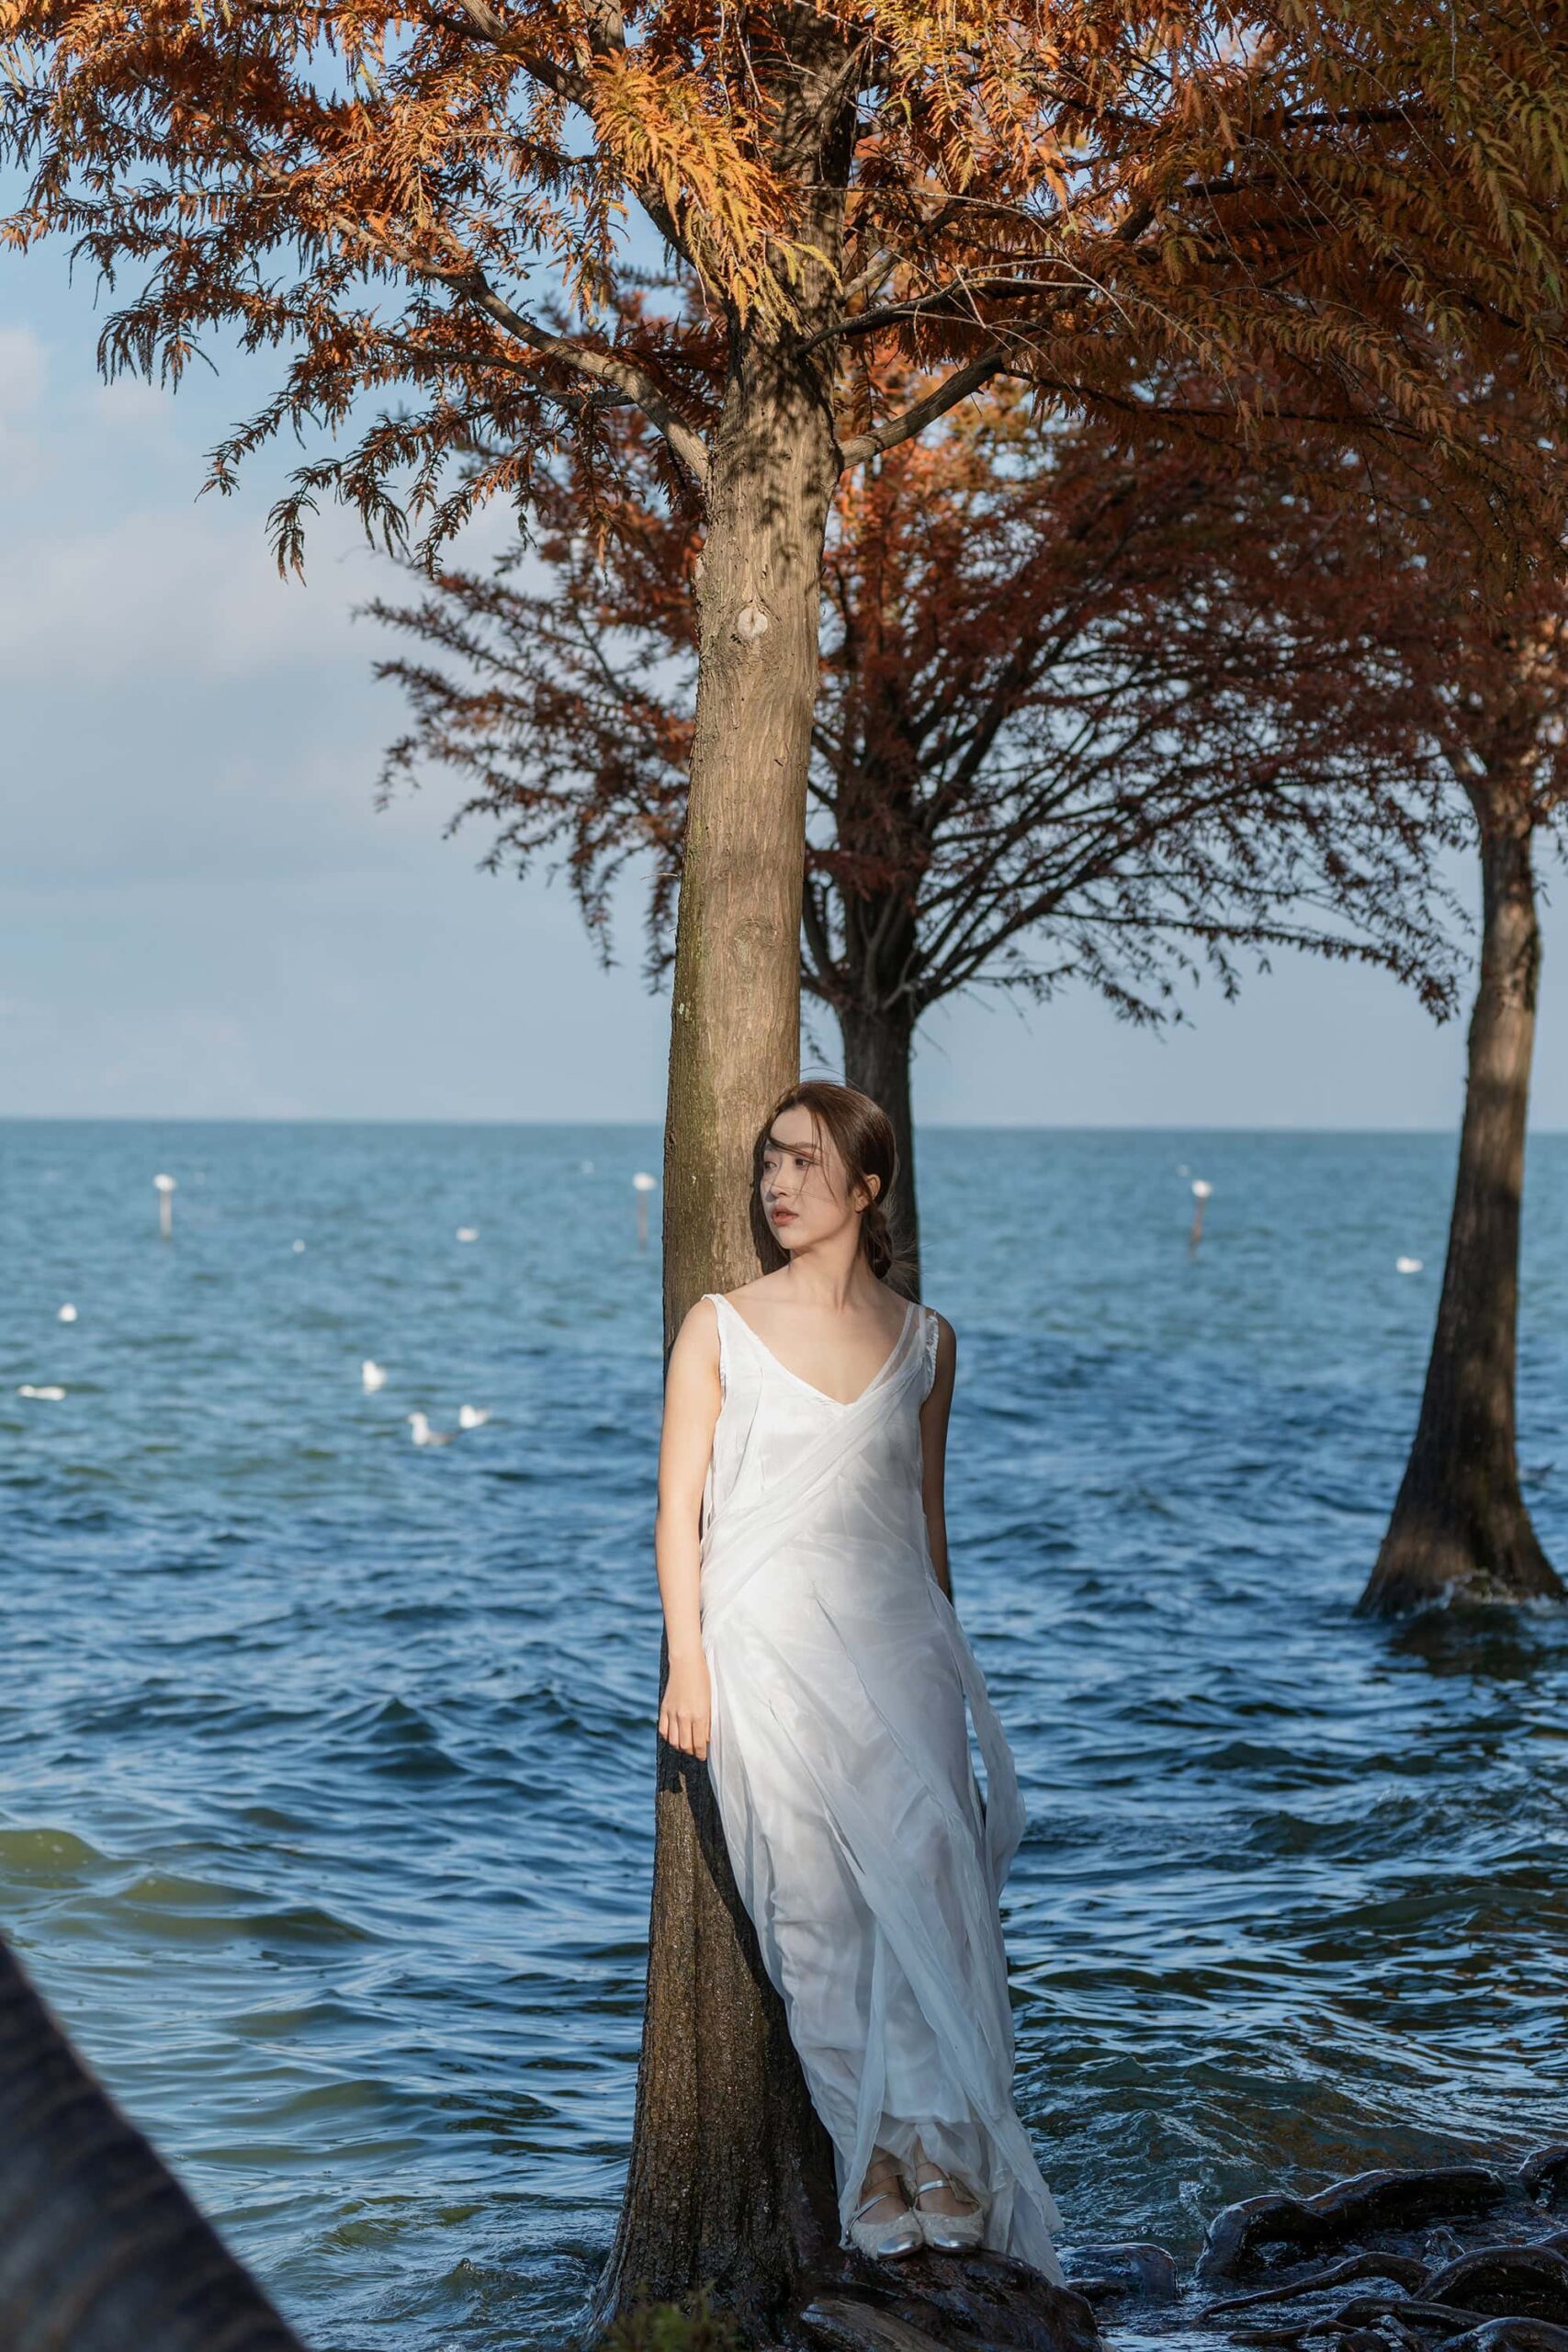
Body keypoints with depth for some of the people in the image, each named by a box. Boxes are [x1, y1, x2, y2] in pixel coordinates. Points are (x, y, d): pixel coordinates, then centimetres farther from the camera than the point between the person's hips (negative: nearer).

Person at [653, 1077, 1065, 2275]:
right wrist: (687, 1665, -3)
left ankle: (937, 2144, -11)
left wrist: (945, 1654, 19)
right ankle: (872, 2157, 3)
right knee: (814, 1895, -3)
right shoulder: (720, 1327, 3)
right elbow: (680, 1505, 3)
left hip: (894, 1637, 1)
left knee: (929, 1869, -13)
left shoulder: (925, 1340, 9)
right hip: (768, 1642, -1)